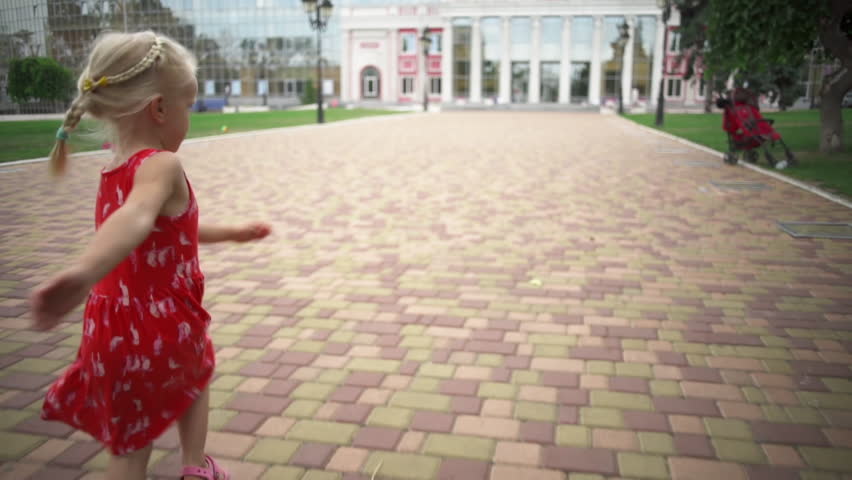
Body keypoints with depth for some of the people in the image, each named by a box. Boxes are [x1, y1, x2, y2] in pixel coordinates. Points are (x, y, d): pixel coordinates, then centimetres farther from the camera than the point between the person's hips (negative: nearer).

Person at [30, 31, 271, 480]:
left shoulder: (112, 171, 10)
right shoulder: (160, 165, -18)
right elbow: (135, 216, -43)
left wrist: (233, 232, 35)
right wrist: (82, 273, -62)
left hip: (116, 331, 6)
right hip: (164, 328, -6)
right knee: (197, 372, 29)